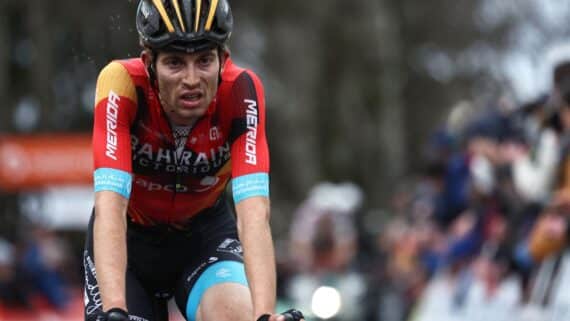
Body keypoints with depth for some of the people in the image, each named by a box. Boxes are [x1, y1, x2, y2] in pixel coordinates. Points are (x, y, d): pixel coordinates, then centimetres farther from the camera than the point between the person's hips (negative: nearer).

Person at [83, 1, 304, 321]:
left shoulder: (241, 91, -28)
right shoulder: (122, 83, -30)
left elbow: (254, 211, -37)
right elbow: (109, 207, -39)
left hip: (205, 234, 0)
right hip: (130, 237, 0)